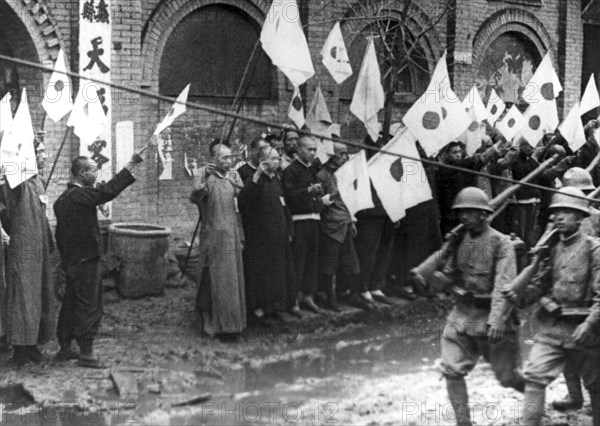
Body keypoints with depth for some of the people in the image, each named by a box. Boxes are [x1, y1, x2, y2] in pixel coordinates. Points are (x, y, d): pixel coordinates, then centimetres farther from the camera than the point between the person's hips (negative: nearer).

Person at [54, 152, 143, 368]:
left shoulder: (63, 198, 11)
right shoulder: (81, 195, -17)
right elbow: (109, 189, -26)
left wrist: (65, 255, 19)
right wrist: (132, 165, -24)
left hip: (70, 259, 9)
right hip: (85, 259, -9)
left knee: (71, 304, 16)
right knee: (89, 305, -4)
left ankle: (65, 348, 23)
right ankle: (86, 353, -2)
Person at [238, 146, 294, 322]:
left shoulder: (277, 180, 11)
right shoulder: (256, 181, -12)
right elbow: (243, 200, -30)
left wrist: (289, 229, 14)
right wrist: (255, 179, -39)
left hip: (279, 237, 7)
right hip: (259, 237, -7)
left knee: (280, 272, 11)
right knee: (260, 272, 0)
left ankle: (278, 306, 19)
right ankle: (258, 305, 12)